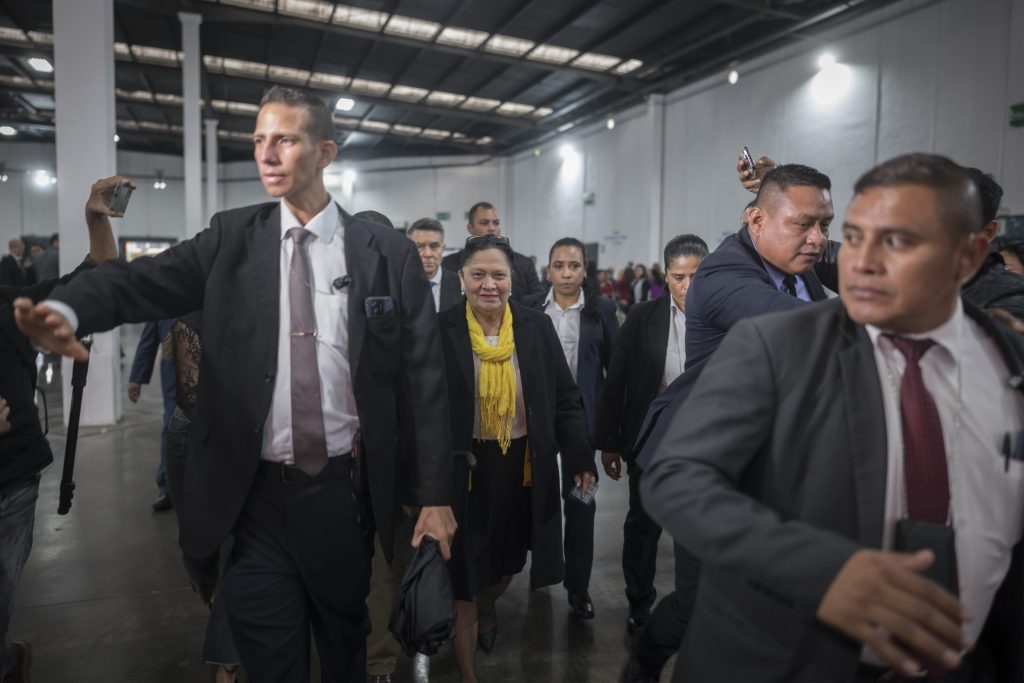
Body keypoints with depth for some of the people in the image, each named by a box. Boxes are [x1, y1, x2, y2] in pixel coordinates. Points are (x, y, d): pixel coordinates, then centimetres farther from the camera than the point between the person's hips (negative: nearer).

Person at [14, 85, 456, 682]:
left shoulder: (389, 254, -3)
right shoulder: (231, 239, 3)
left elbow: (424, 379, -4)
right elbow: (145, 279, -11)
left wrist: (436, 495, -4)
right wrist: (66, 309, -34)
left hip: (344, 491, 0)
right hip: (256, 493, 1)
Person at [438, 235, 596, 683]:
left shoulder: (537, 327, -2)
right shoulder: (441, 330, -9)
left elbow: (565, 399, 1)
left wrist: (582, 460, -3)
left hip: (524, 467, 3)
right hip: (464, 470, -3)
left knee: (508, 561, 20)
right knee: (465, 569, 9)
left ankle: (488, 609, 55)